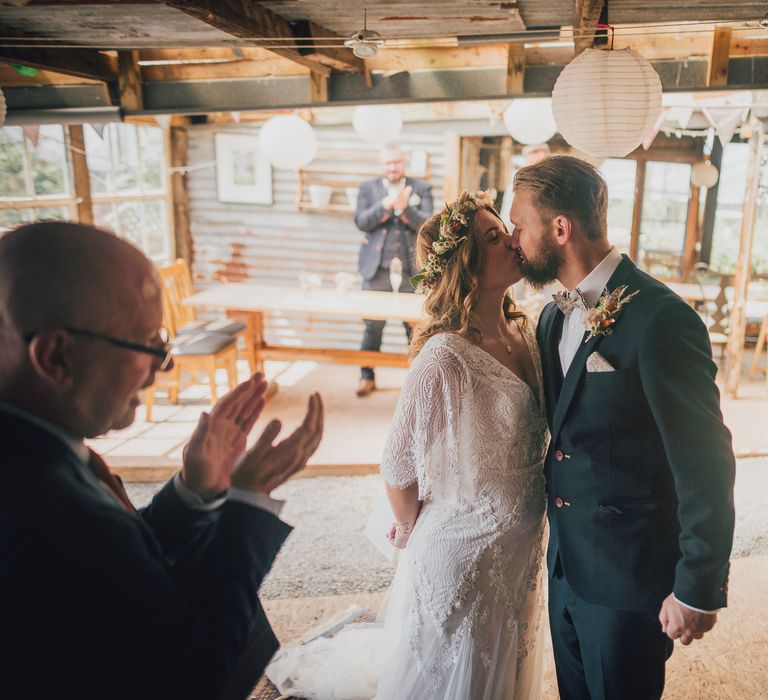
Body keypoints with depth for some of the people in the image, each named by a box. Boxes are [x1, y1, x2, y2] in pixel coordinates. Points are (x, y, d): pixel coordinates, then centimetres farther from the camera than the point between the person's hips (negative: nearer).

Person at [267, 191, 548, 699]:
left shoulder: (525, 334, -5)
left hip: (524, 545, 7)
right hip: (464, 550, -7)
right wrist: (410, 531, 0)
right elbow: (399, 468, -17)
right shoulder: (445, 357, -28)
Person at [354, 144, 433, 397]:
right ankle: (367, 376, 19)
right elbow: (361, 222, -5)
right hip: (377, 269, 1)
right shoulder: (368, 188, 9)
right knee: (372, 326, 5)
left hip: (411, 270, 0)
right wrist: (386, 204, -18)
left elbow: (426, 224, -5)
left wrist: (403, 207, -20)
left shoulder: (421, 188, 6)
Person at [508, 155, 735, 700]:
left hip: (630, 575, -7)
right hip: (567, 562, 7)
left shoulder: (660, 318, -23)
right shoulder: (554, 315, 3)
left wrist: (699, 589, -15)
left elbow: (705, 463, -20)